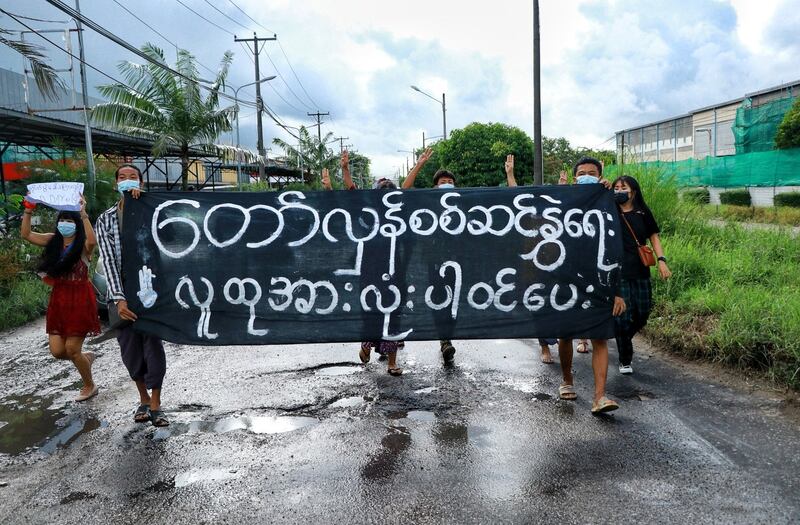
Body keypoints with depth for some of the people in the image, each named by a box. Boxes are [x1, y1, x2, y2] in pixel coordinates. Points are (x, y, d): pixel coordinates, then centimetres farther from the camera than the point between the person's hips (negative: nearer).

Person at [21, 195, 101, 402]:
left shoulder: (83, 245, -11)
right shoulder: (53, 241, 7)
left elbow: (92, 241, -35)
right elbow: (26, 234, 6)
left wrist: (83, 214, -38)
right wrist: (28, 210, -4)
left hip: (79, 301, -6)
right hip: (58, 300, 6)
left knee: (71, 349, 0)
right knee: (57, 351, 4)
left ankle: (89, 386, 23)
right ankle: (86, 357, 36)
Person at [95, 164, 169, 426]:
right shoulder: (106, 219, 4)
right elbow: (108, 260, -5)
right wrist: (119, 298, -16)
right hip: (122, 291, 1)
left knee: (153, 344, -2)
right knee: (130, 349, 7)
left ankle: (155, 405, 11)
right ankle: (143, 399, 29)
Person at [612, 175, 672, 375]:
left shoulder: (643, 213, 7)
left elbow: (654, 237, 9)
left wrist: (661, 260, -1)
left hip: (640, 271, 3)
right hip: (618, 272, -3)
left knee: (642, 314, 8)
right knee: (623, 316, -1)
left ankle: (623, 338, 39)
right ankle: (625, 360, 14)